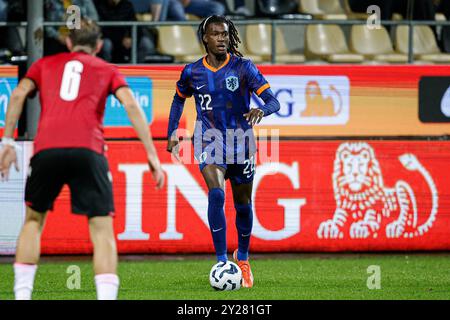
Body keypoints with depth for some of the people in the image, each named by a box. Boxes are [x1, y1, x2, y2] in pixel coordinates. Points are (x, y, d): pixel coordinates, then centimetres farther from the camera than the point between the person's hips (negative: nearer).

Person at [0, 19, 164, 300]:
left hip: (46, 149, 2)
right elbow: (131, 104, 8)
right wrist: (152, 155, 5)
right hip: (89, 150, -2)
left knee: (34, 219, 22)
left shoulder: (46, 64, 27)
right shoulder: (108, 70, 23)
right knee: (102, 230, 0)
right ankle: (106, 297, -15)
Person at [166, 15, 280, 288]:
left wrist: (261, 110, -36)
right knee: (216, 194, -24)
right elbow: (179, 99, 19)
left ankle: (243, 258, 37)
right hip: (209, 140, 0)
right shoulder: (192, 72, -2)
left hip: (240, 141, 0)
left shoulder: (243, 67, -9)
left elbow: (274, 102, -14)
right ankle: (221, 262, -21)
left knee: (243, 204, 10)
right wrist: (172, 132, 11)